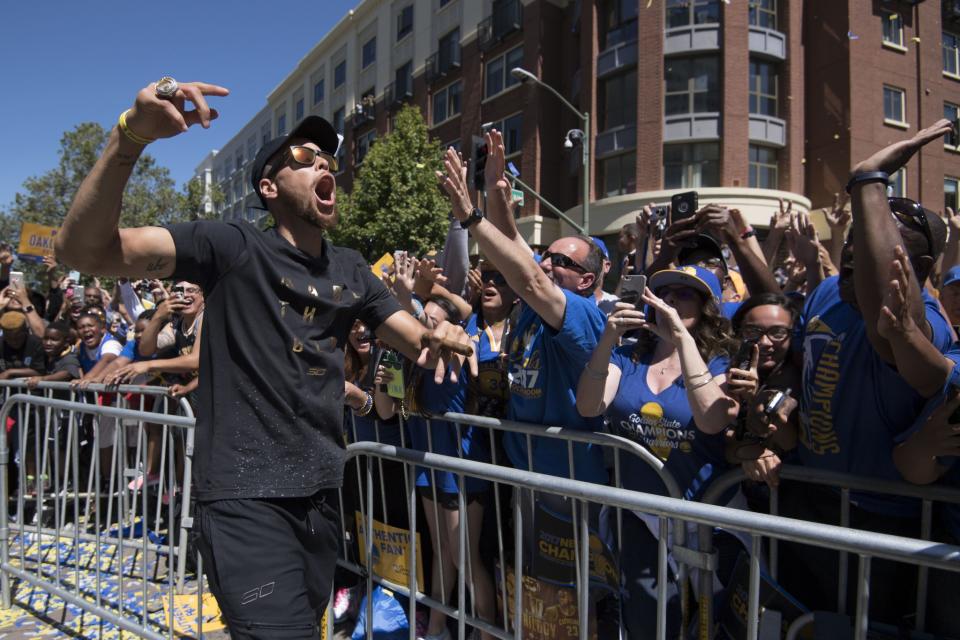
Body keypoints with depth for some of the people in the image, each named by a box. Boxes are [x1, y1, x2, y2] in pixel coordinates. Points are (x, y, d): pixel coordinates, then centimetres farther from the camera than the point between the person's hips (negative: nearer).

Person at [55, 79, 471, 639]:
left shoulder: (351, 271, 10)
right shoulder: (233, 247, -8)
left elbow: (420, 344, 11)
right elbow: (84, 250, -18)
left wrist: (440, 339, -15)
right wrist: (133, 134, -34)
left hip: (322, 492, 7)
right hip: (245, 496, -6)